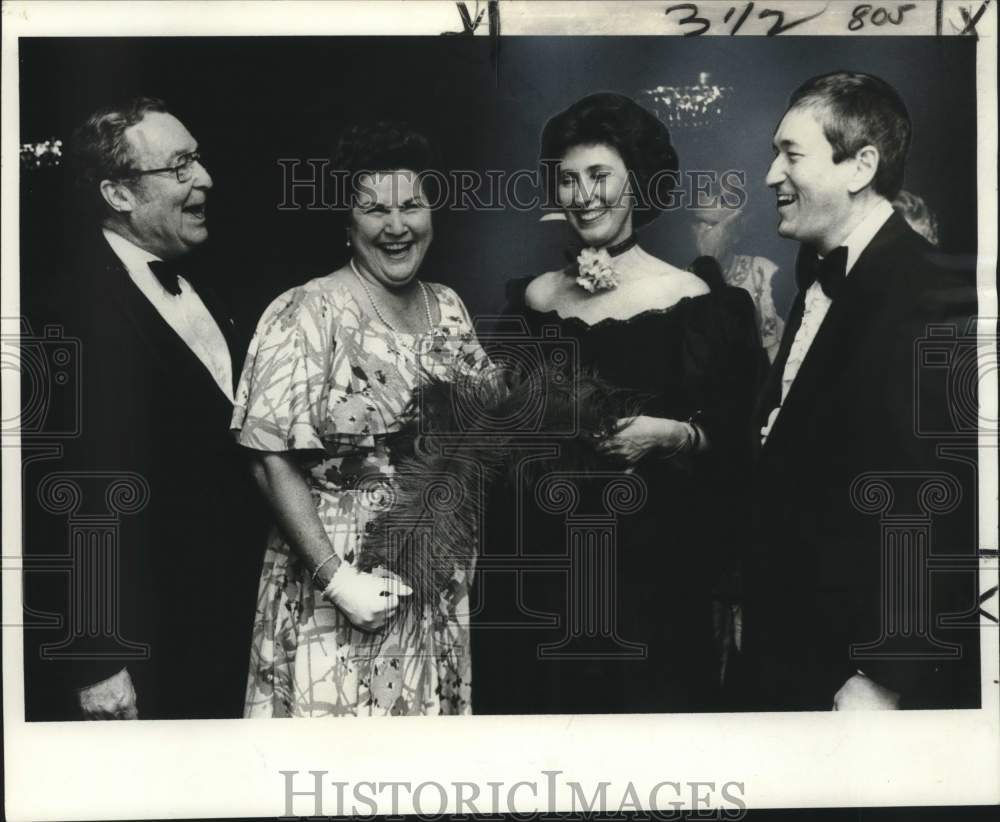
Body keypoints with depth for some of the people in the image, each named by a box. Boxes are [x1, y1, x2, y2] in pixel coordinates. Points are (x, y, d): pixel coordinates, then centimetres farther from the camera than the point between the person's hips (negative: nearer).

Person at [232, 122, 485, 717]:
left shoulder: (449, 308, 7)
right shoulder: (309, 315, -12)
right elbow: (274, 463, -15)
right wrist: (337, 578, -19)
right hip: (336, 586, -5)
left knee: (430, 709, 15)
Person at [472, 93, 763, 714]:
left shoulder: (689, 301, -4)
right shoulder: (535, 297, 7)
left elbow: (731, 436, -4)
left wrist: (671, 435, -20)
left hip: (650, 551, -3)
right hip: (540, 550, 3)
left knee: (644, 697, 4)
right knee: (540, 694, 10)